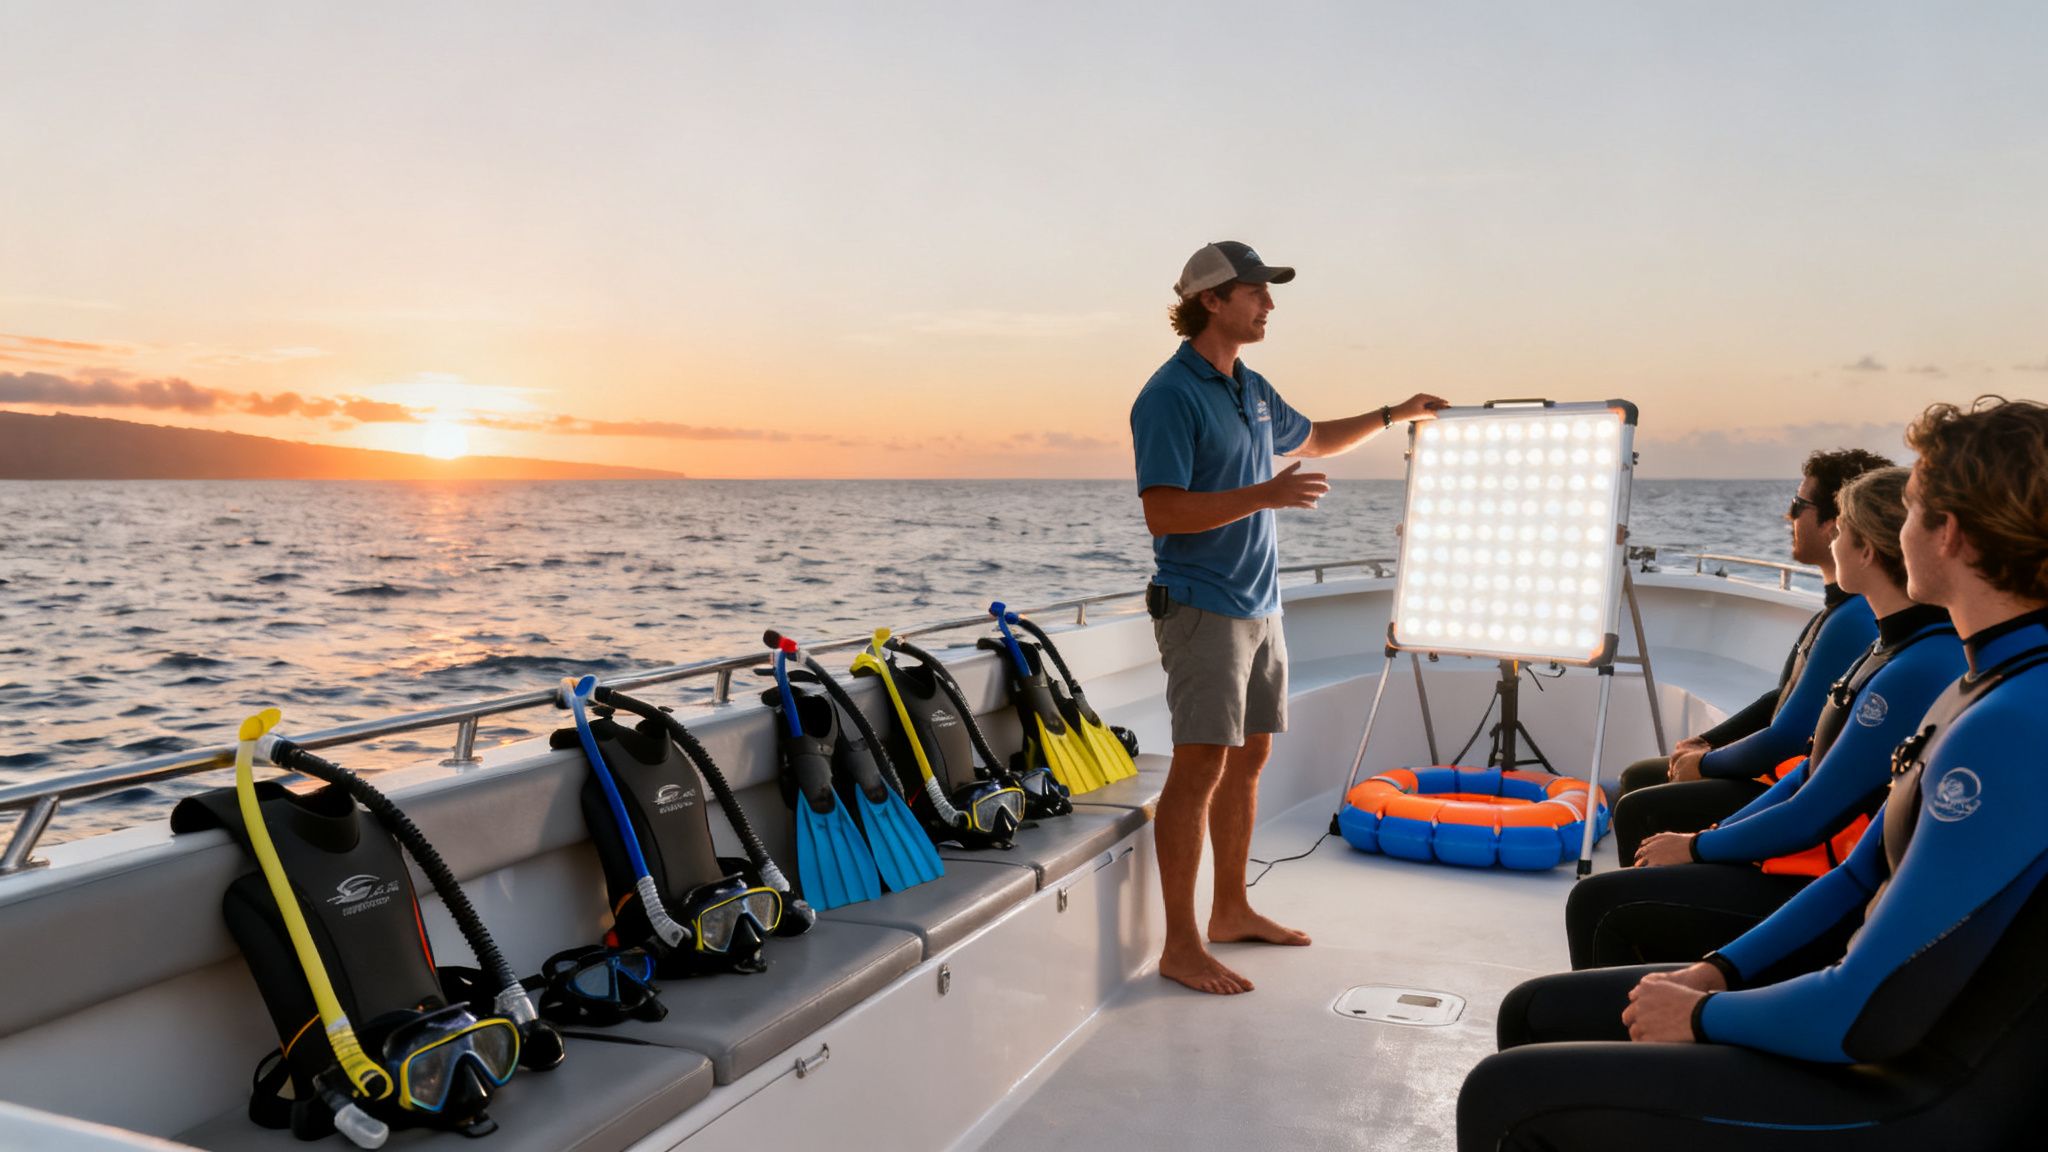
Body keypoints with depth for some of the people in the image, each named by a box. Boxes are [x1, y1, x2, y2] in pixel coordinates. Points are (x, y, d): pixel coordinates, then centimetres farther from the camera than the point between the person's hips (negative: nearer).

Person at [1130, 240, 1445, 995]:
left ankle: (1231, 911, 26)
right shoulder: (1170, 396, -13)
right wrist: (1265, 495, -25)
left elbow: (1314, 438, 34)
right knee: (1202, 766, -11)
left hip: (1258, 606, 9)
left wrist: (1394, 415, 29)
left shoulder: (1251, 389, 14)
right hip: (1201, 608, -9)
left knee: (1249, 759, 13)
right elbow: (1162, 513, -21)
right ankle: (1180, 945, -5)